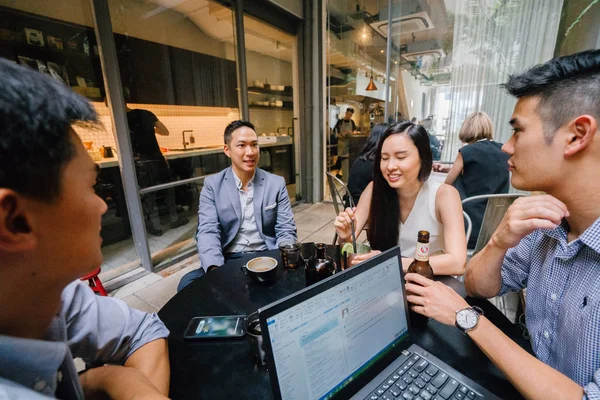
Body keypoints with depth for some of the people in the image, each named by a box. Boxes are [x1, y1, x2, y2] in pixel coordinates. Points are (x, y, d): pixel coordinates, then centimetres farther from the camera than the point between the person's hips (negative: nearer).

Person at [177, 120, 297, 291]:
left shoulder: (276, 183, 2)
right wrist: (216, 270, -26)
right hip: (228, 260, 0)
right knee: (188, 284, -25)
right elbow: (208, 231, -7)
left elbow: (286, 231, 0)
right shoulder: (212, 184, 2)